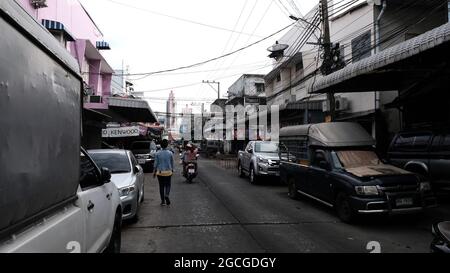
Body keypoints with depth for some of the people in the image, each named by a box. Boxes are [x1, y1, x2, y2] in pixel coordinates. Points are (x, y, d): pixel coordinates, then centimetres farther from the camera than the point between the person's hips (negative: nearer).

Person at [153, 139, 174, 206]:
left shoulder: (158, 153, -5)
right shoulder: (170, 153, -5)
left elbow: (156, 163, -1)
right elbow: (172, 163, 5)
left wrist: (155, 172, 9)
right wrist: (172, 170, 18)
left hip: (160, 172, 1)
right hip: (168, 172, 0)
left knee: (161, 186, 9)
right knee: (168, 185, 10)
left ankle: (163, 201, 11)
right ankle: (166, 195, -17)